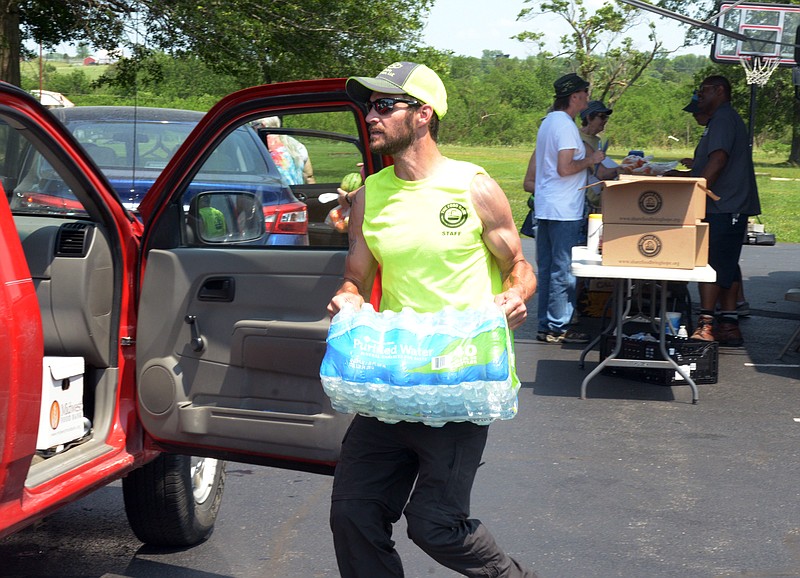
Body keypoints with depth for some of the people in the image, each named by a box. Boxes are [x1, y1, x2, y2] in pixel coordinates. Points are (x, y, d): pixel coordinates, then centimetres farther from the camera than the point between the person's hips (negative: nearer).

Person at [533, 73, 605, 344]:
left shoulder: (548, 121, 16)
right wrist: (591, 160, -9)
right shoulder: (565, 125, -15)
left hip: (545, 208, 10)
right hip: (564, 210, -10)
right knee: (563, 269, -4)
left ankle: (545, 325, 17)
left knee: (547, 268, 12)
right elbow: (565, 168, -23)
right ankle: (557, 328, 1)